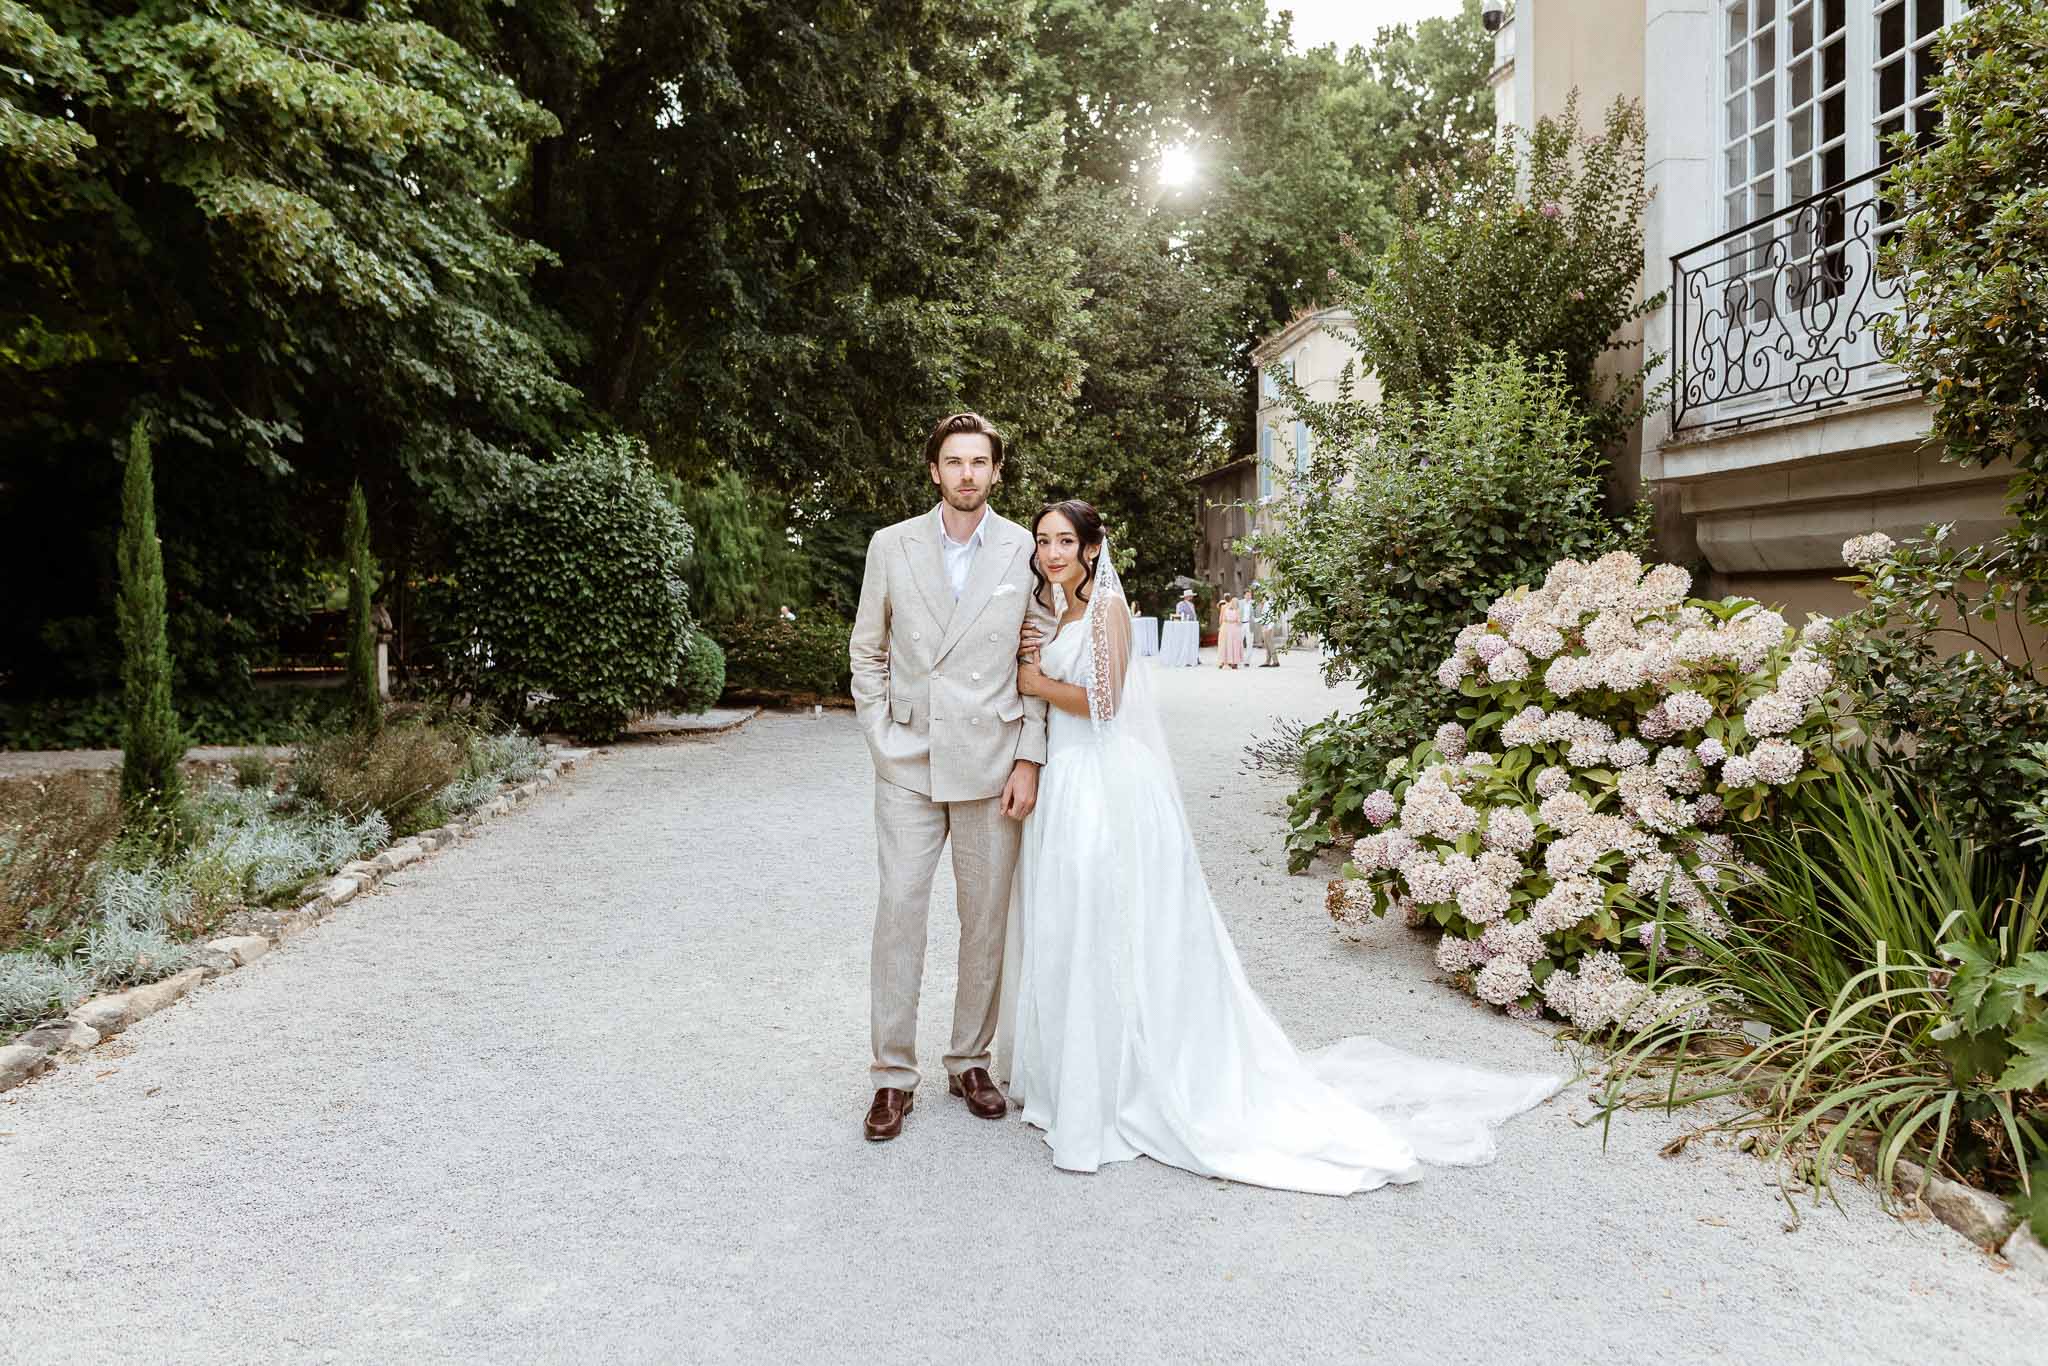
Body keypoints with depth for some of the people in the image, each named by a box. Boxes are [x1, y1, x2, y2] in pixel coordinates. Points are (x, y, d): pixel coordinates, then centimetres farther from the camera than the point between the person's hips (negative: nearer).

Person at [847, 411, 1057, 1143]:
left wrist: (1029, 759, -3)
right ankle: (893, 1074, 10)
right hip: (908, 763, 0)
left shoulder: (1025, 551, 1)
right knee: (899, 909, -2)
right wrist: (881, 742, 1)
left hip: (991, 765, 0)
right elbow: (866, 652, 9)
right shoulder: (892, 546, 3)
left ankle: (970, 1060, 23)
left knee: (987, 917, 7)